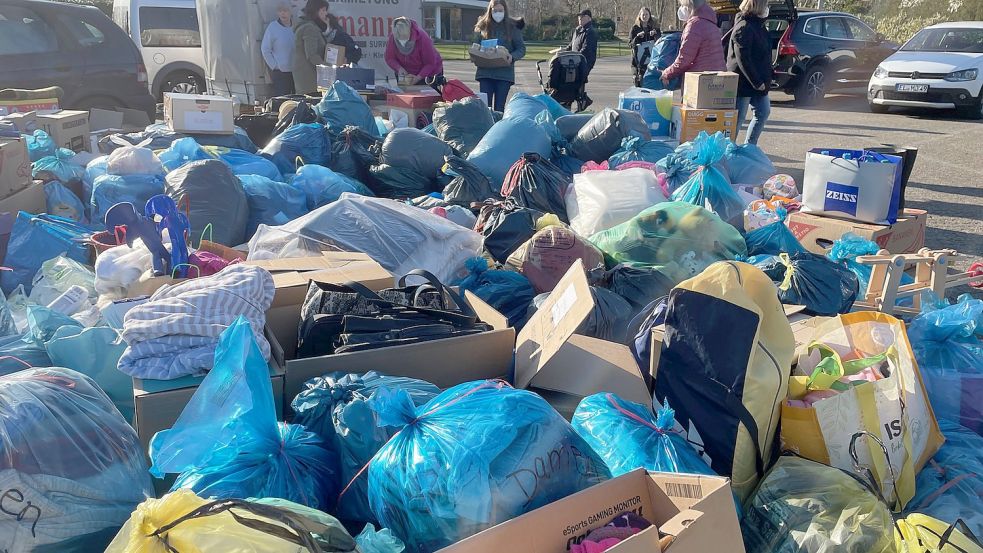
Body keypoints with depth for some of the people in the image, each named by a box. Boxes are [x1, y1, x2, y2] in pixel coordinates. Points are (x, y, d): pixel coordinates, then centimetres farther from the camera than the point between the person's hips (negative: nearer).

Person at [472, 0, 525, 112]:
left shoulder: (513, 27, 3)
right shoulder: (483, 26, 8)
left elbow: (521, 49, 3)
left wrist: (512, 57, -17)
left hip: (505, 73, -1)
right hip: (485, 72, 1)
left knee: (499, 107, 1)